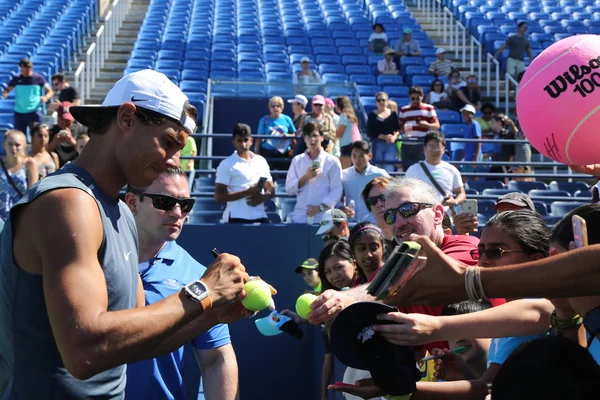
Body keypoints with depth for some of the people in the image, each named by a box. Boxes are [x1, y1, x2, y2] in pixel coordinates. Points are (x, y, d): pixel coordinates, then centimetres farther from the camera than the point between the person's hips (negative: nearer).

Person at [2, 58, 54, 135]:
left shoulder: (38, 78, -3)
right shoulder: (17, 79, 1)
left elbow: (50, 92, -1)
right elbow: (7, 90, 3)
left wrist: (46, 97, -23)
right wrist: (4, 93, -22)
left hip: (35, 112, -2)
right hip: (19, 113, 2)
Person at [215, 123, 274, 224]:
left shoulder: (261, 161, 14)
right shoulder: (227, 165, -3)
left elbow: (271, 190, 18)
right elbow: (219, 196, -9)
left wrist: (262, 197, -7)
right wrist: (247, 192, -17)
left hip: (260, 217, 5)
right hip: (237, 217, -5)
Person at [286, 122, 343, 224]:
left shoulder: (332, 161, 4)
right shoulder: (297, 160, 12)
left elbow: (337, 190, -2)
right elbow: (289, 188, 7)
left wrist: (320, 207, -14)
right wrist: (305, 177, -8)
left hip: (323, 218, -2)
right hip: (300, 217, 2)